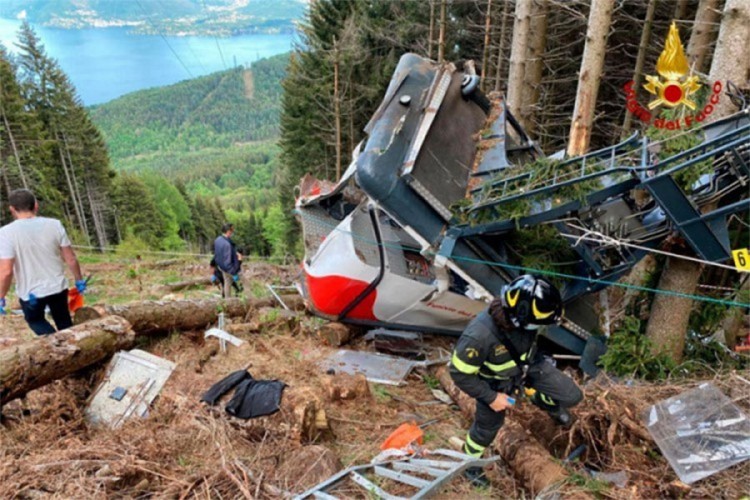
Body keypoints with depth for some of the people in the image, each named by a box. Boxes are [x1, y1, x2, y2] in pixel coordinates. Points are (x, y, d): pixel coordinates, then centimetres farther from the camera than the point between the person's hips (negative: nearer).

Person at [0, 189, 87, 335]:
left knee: (35, 320, 24)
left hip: (30, 293, -2)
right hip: (58, 287, 2)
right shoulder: (54, 225, -8)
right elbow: (71, 259, -5)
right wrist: (79, 280, 9)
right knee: (64, 324, 22)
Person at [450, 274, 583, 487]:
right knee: (488, 426, 17)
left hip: (528, 364, 4)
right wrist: (491, 397, -19)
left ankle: (544, 401, 38)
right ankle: (470, 461, 49)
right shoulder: (479, 336, -45)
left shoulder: (520, 315, -29)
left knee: (572, 396, 3)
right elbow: (460, 373, -28)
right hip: (496, 381, -4)